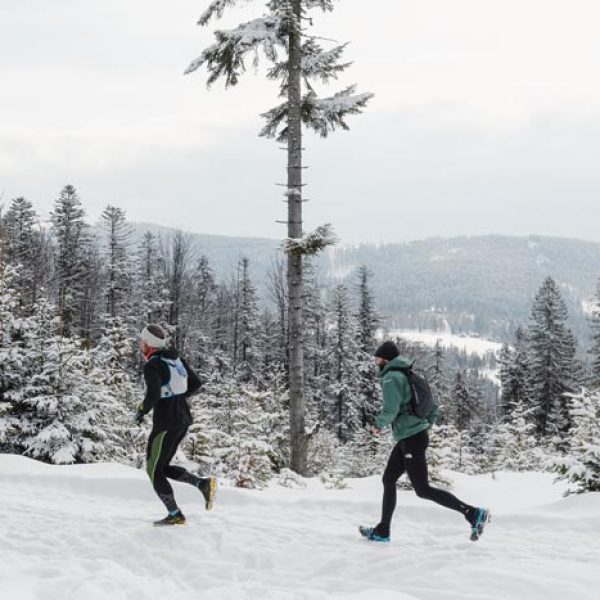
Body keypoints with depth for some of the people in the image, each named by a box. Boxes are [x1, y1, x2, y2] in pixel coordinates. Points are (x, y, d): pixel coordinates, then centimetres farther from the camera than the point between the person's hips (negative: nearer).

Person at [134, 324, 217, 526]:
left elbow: (153, 395, -27)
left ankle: (175, 515, 8)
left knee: (154, 471, 7)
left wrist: (141, 412, -9)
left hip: (165, 423, -8)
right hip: (183, 420, 8)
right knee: (163, 468, 19)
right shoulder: (175, 358, 10)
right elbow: (195, 383, 15)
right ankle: (203, 483, 3)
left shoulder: (152, 366, -15)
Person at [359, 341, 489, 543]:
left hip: (411, 439, -10)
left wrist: (378, 424, -5)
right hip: (407, 439, 10)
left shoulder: (391, 378, -11)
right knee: (388, 480, 15)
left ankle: (474, 513, -8)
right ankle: (382, 531, 20)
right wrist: (425, 425, 21)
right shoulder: (407, 375, 17)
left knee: (423, 490, -7)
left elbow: (391, 410, -22)